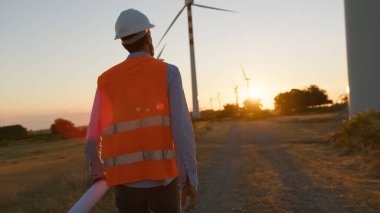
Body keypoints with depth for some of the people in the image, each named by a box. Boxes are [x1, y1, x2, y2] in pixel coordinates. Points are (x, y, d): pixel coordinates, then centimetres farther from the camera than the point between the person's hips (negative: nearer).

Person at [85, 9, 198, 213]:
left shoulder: (106, 80, 8)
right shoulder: (168, 72, -2)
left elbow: (93, 135, 9)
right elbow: (182, 129, -10)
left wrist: (97, 173, 26)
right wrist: (190, 179, -4)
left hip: (126, 181, 2)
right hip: (162, 178, -2)